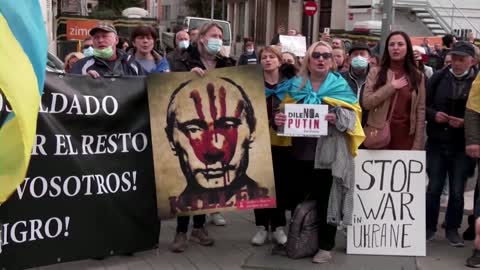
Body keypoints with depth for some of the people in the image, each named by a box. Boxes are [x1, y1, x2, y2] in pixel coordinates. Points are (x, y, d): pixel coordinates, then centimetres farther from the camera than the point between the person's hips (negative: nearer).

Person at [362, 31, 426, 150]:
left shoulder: (417, 76, 6)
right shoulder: (375, 72, 3)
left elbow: (420, 111, 2)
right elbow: (366, 103, -7)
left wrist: (417, 145, -3)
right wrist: (391, 86, -11)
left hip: (406, 136, 1)